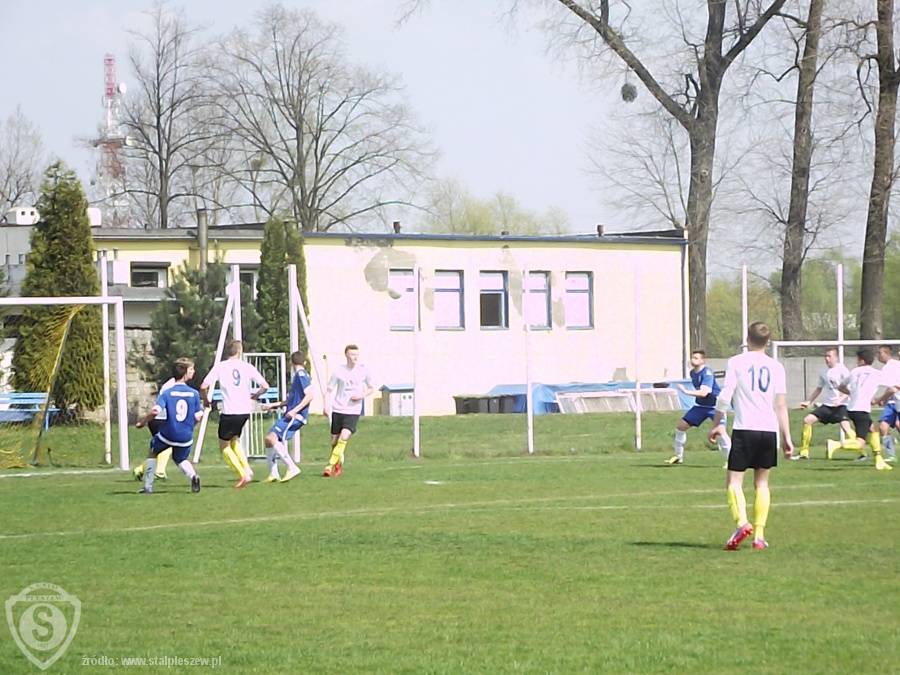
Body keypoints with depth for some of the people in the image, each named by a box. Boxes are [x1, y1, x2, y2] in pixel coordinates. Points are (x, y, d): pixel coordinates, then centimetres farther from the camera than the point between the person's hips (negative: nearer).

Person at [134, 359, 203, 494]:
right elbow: (197, 417, 0)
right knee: (181, 459, 27)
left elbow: (155, 412, -21)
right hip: (186, 436, 2)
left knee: (152, 452, 25)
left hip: (168, 434, -2)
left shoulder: (167, 393, -8)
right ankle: (193, 476, -6)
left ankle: (148, 487, 23)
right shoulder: (194, 394, -2)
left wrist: (142, 422, -4)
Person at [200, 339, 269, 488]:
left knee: (224, 445, 10)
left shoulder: (220, 367, -2)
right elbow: (265, 386, 1)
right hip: (245, 410, 4)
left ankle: (242, 474, -3)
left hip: (229, 411, -4)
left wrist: (206, 399, 10)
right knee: (234, 440, 26)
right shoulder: (248, 367, 4)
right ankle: (247, 469, 10)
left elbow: (204, 386, -10)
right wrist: (256, 395, 22)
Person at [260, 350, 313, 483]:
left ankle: (292, 467, -22)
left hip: (296, 416, -10)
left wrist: (295, 411, -23)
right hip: (290, 416, 10)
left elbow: (309, 395, -19)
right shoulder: (297, 375, 20)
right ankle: (273, 474, 15)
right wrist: (273, 405, 30)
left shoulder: (301, 375, -9)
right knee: (269, 439, 11)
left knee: (271, 437, -23)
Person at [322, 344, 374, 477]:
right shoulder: (339, 371, -2)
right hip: (337, 410, 1)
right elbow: (329, 390, 4)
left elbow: (371, 388, 13)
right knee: (334, 440, 4)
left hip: (353, 411, -1)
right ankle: (337, 464, 28)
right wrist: (326, 406, -9)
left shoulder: (363, 371, 0)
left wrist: (362, 395, -7)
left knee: (344, 437, -20)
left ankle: (331, 465, -17)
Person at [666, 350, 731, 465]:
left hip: (715, 406, -8)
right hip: (700, 405, 8)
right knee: (681, 426, 5)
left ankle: (730, 459, -12)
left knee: (720, 430, -25)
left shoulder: (707, 372, -24)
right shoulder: (693, 372, 1)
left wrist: (686, 391, -38)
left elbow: (704, 392, -36)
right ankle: (678, 457, 20)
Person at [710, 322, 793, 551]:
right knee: (762, 482, 13)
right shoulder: (776, 367, 8)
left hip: (744, 429, -3)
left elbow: (724, 397, -6)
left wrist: (715, 425, 5)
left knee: (734, 480, -2)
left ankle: (742, 522, -27)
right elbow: (781, 404, 5)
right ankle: (759, 535, 7)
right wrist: (787, 437, 8)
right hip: (769, 431, 3)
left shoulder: (736, 362, 0)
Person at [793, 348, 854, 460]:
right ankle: (804, 452, 5)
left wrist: (840, 400, -27)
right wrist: (808, 402, 15)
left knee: (846, 427, -27)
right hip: (827, 404, 7)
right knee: (807, 420, -2)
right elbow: (819, 389, 23)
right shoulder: (823, 371, 10)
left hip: (841, 405, -7)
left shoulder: (842, 370, -9)